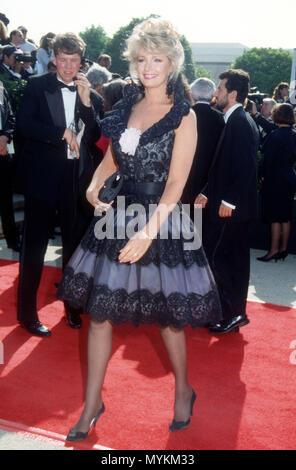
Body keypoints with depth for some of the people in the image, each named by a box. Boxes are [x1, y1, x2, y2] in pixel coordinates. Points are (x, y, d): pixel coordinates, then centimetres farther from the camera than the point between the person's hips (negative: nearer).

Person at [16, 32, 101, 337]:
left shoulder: (88, 93, 7)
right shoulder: (37, 86, -1)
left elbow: (94, 136, 2)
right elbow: (24, 124, -12)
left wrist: (86, 102, -10)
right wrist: (62, 133, -17)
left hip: (77, 177, 4)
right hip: (42, 176, -3)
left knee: (75, 244, 12)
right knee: (34, 245, 3)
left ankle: (72, 306, 29)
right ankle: (27, 313, 16)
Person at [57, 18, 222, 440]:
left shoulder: (183, 116, -8)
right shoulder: (128, 104, 7)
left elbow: (176, 183, -14)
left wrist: (148, 232, -22)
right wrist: (95, 184, -4)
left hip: (161, 220, -5)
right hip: (119, 213, 5)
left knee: (167, 314, 9)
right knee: (99, 311, 6)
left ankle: (183, 391, 35)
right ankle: (92, 405, 22)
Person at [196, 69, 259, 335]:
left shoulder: (240, 122, -15)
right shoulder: (234, 120, 15)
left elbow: (246, 167, -23)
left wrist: (228, 200, -22)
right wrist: (208, 193, 17)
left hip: (231, 206, -10)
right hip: (229, 204, 10)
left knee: (215, 257, -6)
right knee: (235, 259, 14)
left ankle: (233, 314, 2)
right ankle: (236, 312, 24)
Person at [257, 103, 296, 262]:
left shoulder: (275, 135, -16)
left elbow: (268, 158, -16)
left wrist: (264, 175, -2)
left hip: (275, 180, -7)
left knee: (275, 217, -3)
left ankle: (274, 250, 1)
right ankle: (283, 249, 18)